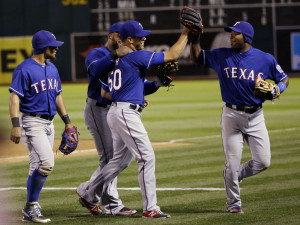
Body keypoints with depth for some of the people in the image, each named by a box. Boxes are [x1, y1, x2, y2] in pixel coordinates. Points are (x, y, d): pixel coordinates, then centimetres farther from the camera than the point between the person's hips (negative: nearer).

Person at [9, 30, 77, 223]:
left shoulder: (52, 69, 14)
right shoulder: (24, 69, -12)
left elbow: (57, 96, 22)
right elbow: (15, 98, -16)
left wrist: (67, 122, 18)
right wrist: (16, 125, -26)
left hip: (48, 123, 9)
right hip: (32, 122, -9)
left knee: (38, 167, 10)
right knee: (46, 163, -20)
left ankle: (30, 212, 16)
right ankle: (31, 206, -9)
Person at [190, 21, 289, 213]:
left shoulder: (266, 59, 0)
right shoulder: (221, 56, 3)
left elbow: (284, 79, 9)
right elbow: (196, 56, 11)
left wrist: (276, 90, -11)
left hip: (255, 116, 1)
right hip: (231, 115, 0)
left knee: (263, 161, -4)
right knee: (232, 162, -3)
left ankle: (235, 176, 25)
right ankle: (234, 202, 14)